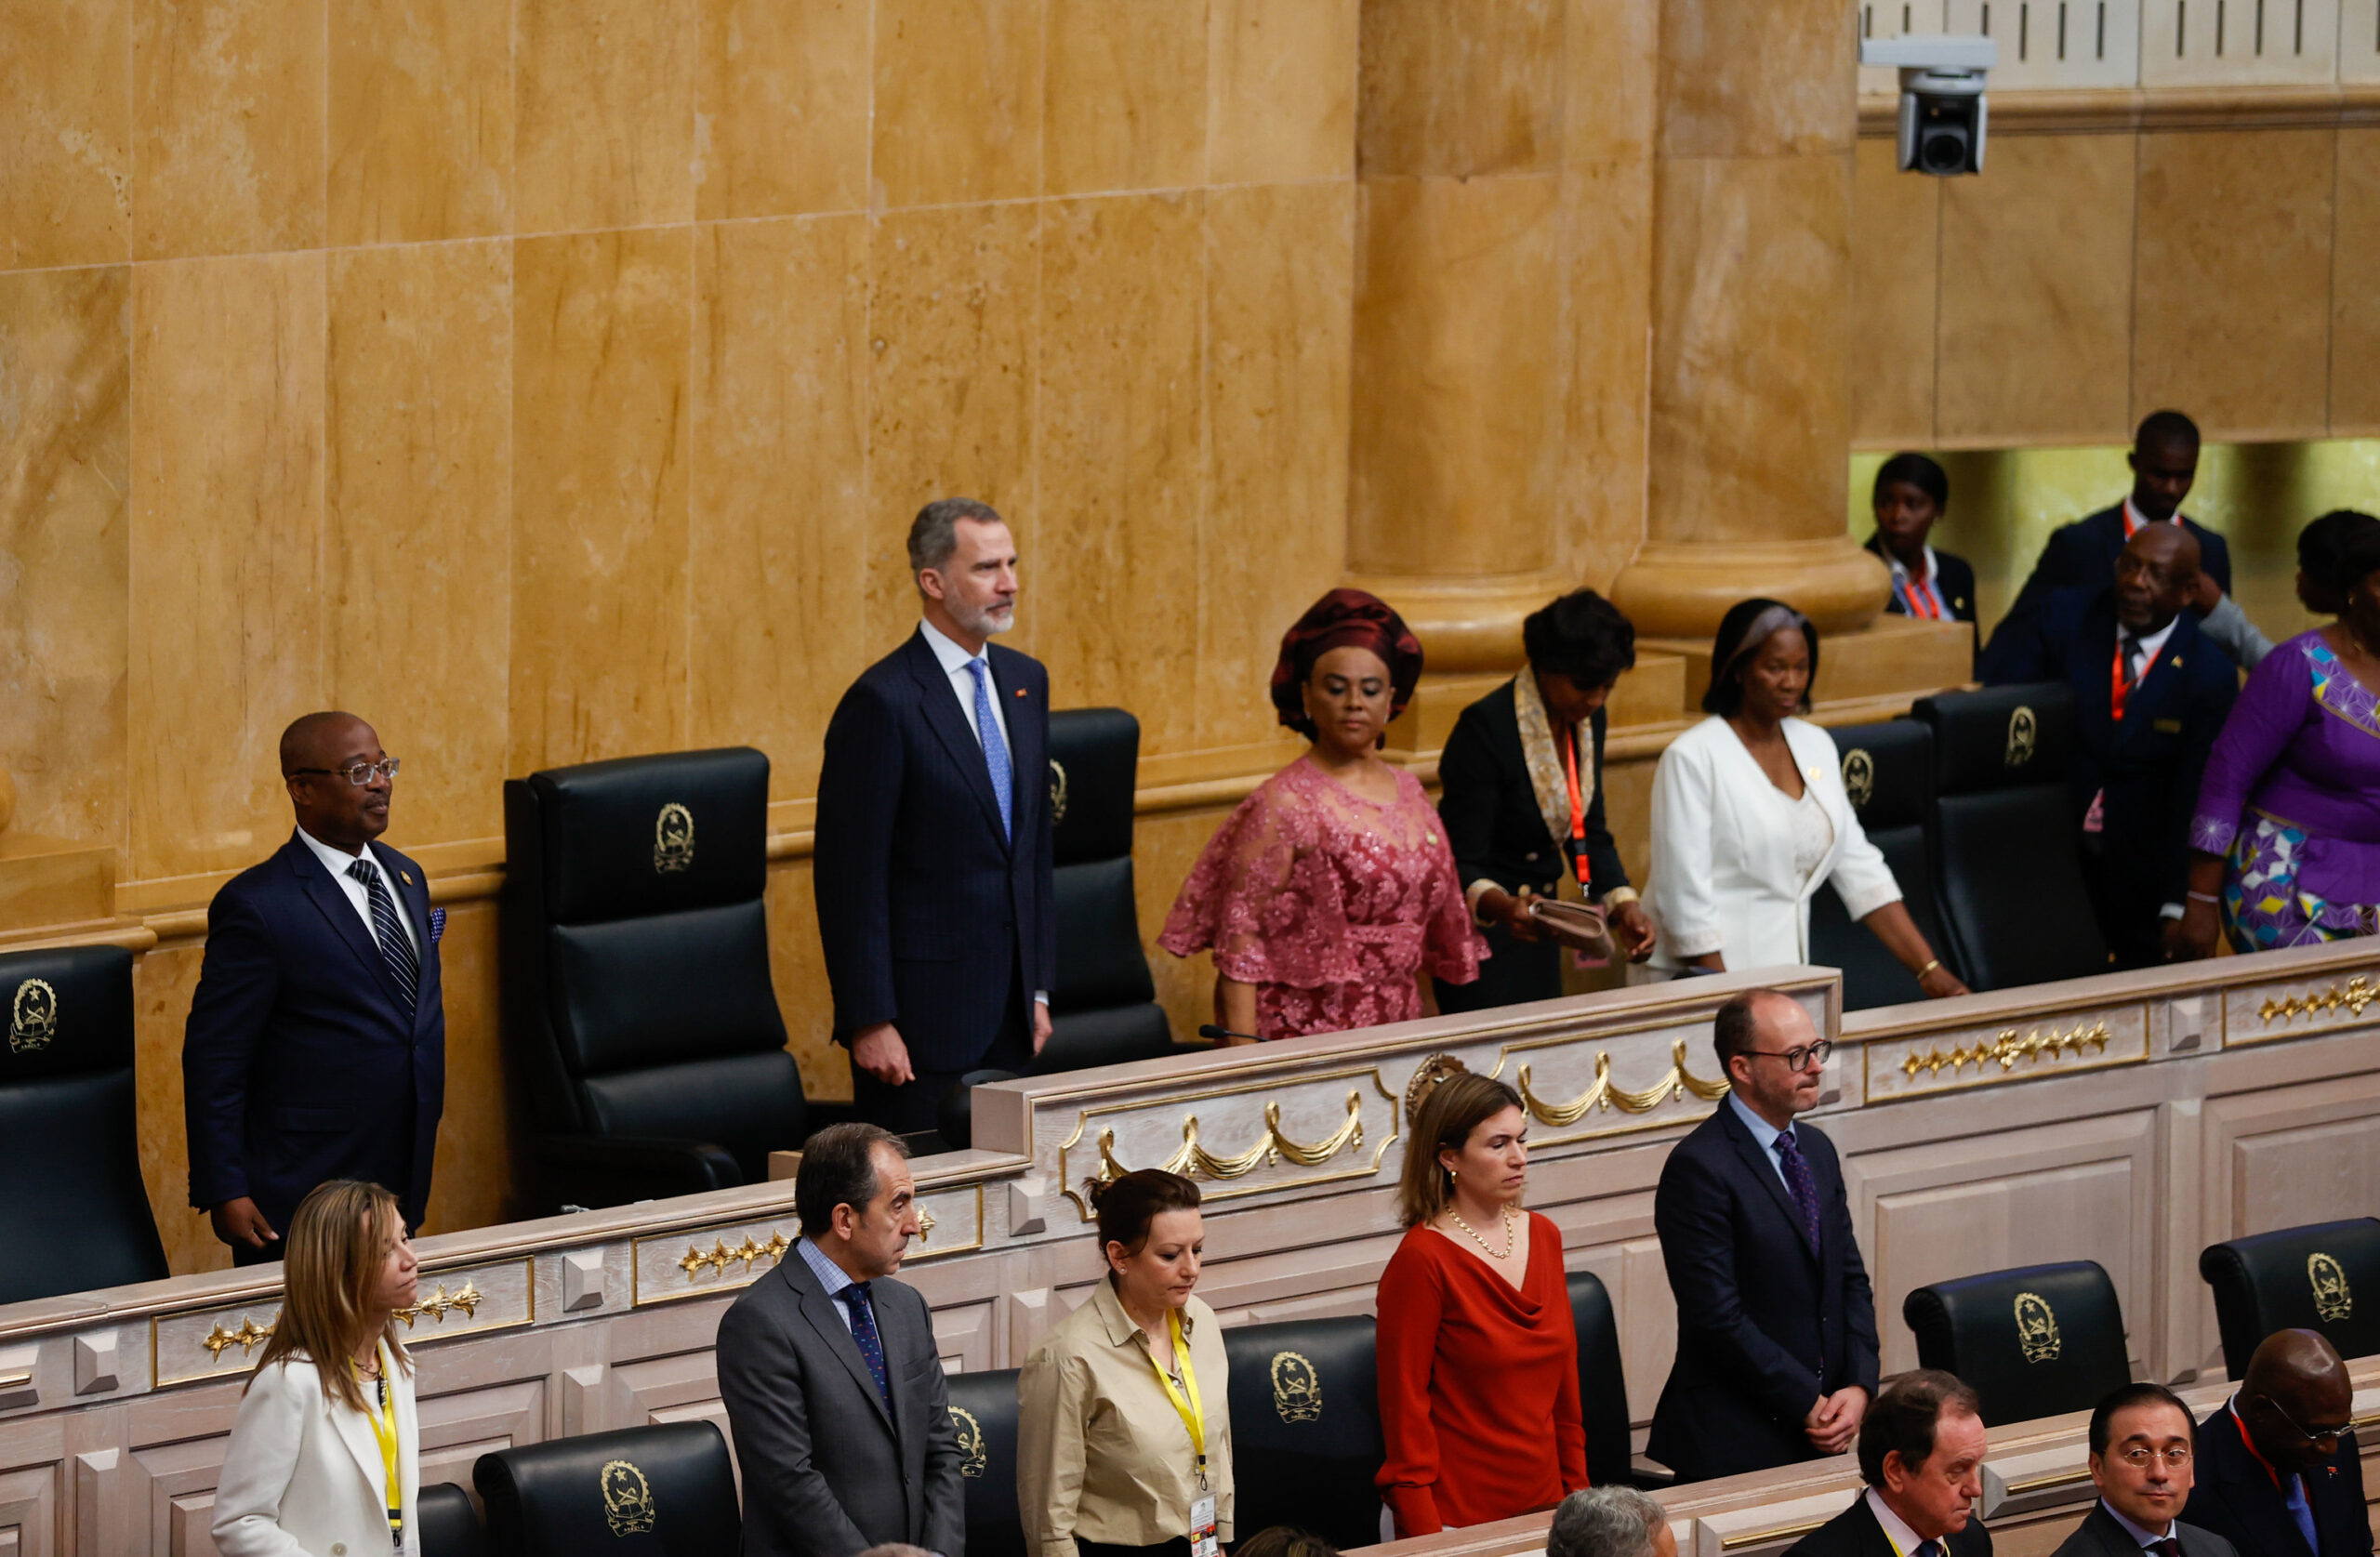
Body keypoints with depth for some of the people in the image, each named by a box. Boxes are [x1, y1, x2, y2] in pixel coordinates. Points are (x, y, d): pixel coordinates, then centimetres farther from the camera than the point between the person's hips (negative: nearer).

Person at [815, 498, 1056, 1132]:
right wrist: (870, 1024, -16)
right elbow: (850, 876, -14)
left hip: (1010, 1013, 7)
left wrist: (1039, 990, 15)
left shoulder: (1025, 681, 11)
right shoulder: (884, 702, -13)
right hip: (925, 1011, -7)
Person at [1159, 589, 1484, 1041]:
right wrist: (1244, 1058, -19)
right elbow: (1239, 940, -12)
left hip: (1398, 1034, 6)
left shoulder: (1408, 794, 11)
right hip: (1307, 1036, -6)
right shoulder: (1285, 804, -8)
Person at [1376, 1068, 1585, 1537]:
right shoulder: (1421, 1260, -12)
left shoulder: (1542, 1237, 8)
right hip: (1458, 1512, -6)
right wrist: (1425, 1535, -14)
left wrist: (1578, 1493, 10)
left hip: (1543, 1497, 6)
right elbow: (1404, 1402, -11)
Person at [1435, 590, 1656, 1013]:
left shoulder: (1587, 720, 2)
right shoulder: (1486, 728, -21)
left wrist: (1622, 905, -7)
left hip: (1534, 924, 8)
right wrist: (1502, 906, -42)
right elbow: (1464, 865, -21)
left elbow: (1589, 834, 11)